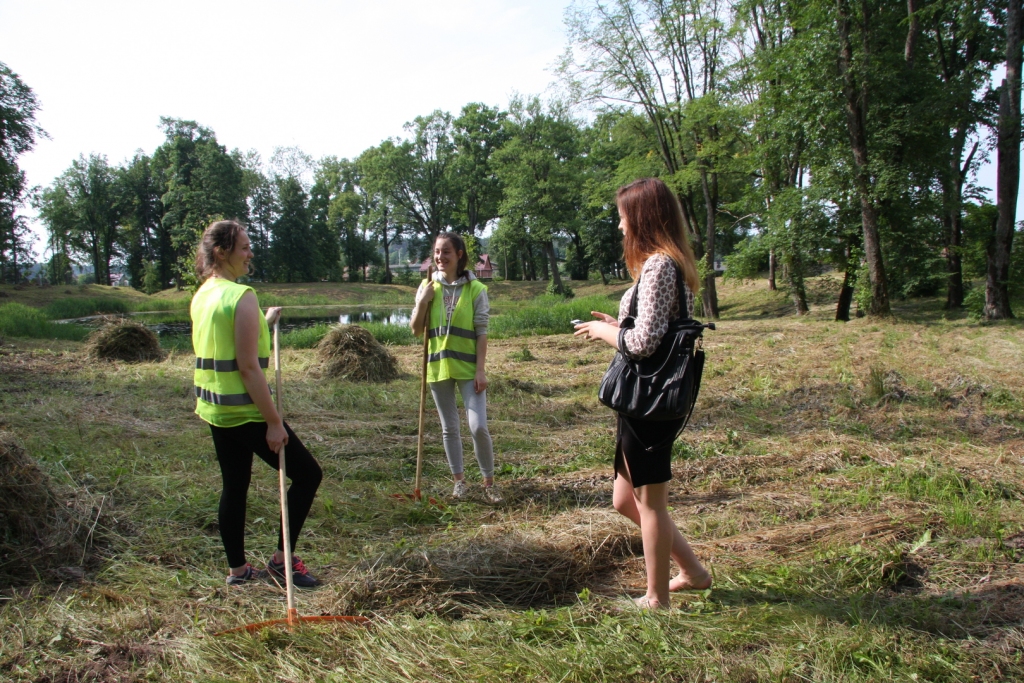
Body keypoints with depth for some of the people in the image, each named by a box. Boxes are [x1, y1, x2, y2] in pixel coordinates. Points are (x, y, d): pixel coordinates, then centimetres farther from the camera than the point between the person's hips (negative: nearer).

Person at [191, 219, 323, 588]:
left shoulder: (203, 296, 9)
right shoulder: (241, 296, -18)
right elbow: (249, 367, -21)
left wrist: (263, 323, 19)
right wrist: (273, 422, -18)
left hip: (214, 408, 9)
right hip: (246, 410, -9)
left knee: (234, 486, 16)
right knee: (307, 474, 3)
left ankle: (237, 569, 25)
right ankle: (282, 558, 9)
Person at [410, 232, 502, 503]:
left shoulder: (475, 289, -5)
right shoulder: (427, 287, 4)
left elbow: (481, 333, -6)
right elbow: (416, 331, 5)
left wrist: (481, 369, -11)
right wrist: (422, 302, -11)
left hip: (468, 367, -3)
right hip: (438, 367, 3)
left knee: (478, 427, -8)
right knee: (449, 428, 12)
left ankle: (489, 482, 10)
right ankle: (460, 480, 25)